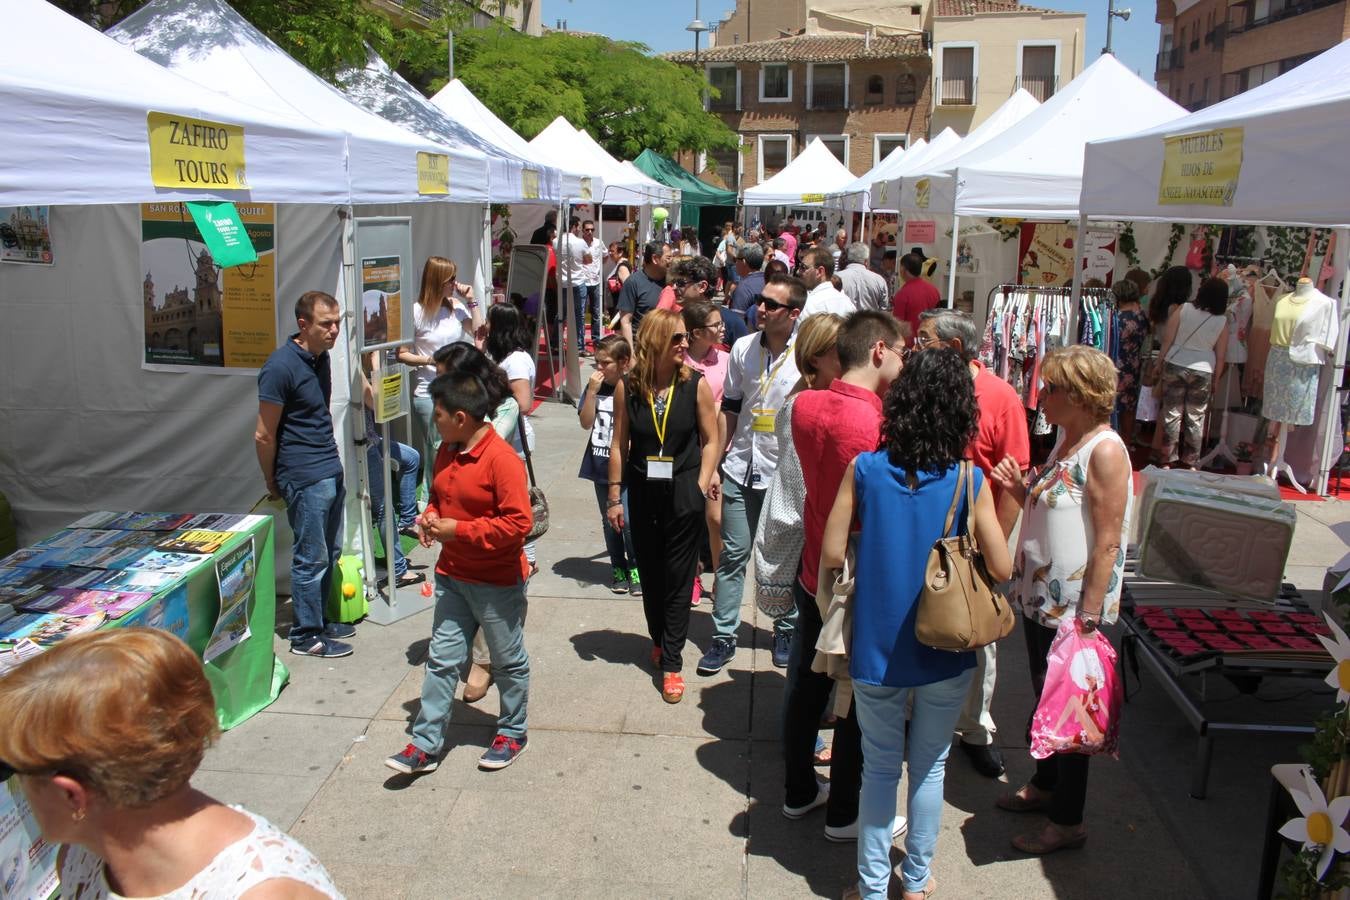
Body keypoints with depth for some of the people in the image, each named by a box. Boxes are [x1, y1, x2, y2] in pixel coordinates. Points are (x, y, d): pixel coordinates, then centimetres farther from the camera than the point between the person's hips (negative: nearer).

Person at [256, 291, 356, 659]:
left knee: (330, 552, 16)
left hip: (331, 471, 8)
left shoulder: (321, 357, 8)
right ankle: (306, 635, 15)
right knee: (311, 557, 1)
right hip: (305, 477, -8)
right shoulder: (281, 366, -18)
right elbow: (264, 436, -13)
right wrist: (273, 483, -2)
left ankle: (319, 619, 30)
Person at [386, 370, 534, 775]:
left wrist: (458, 529, -22)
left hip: (497, 582, -7)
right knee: (442, 659, 11)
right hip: (452, 575, 7)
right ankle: (426, 745, 19)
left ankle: (513, 733, 32)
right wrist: (430, 516, -2)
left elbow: (518, 523, -26)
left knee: (508, 661, 12)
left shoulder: (502, 459, -23)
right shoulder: (447, 452, 4)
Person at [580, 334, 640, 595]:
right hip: (601, 466, 4)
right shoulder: (595, 387, 1)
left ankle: (635, 568, 13)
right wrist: (592, 392, -14)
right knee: (609, 522, 14)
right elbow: (586, 423, -5)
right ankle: (618, 568, 29)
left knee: (628, 520, -8)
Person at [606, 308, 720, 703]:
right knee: (650, 575, 15)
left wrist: (701, 487, -9)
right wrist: (614, 496, 2)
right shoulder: (628, 387, -5)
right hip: (643, 493, 2)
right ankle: (659, 641, 37)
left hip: (684, 493, -2)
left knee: (678, 580, 1)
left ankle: (671, 663, 8)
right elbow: (619, 444, 1)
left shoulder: (696, 384, -7)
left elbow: (710, 440, -2)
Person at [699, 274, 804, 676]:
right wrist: (715, 462, 8)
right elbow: (729, 409, 10)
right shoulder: (743, 348, 2)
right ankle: (723, 637, 17)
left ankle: (786, 631, 31)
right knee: (733, 554, 7)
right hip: (740, 469, 3)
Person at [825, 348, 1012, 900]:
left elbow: (831, 555, -9)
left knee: (879, 768, 14)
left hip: (878, 648, 0)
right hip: (945, 652, 0)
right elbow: (1001, 568, -9)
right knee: (930, 767, 18)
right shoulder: (969, 480, -12)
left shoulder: (864, 471, -11)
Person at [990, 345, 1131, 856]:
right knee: (1045, 698, 21)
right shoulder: (1065, 442, 9)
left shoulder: (1105, 451, -19)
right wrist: (1020, 489, 0)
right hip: (1040, 599, 9)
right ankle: (1044, 786, 40)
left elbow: (1107, 542, -21)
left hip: (1075, 607, -8)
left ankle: (1068, 822, 21)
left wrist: (1089, 617, -22)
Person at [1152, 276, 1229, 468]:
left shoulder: (1183, 309, -8)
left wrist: (1159, 362, 5)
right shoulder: (1222, 322, -5)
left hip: (1174, 365, 0)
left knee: (1172, 413, 7)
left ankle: (1166, 458, 12)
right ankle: (1189, 461, 18)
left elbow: (1167, 339, -6)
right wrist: (1215, 380, 11)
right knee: (1196, 417, 11)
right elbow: (1220, 355, 0)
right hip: (1203, 371, 0)